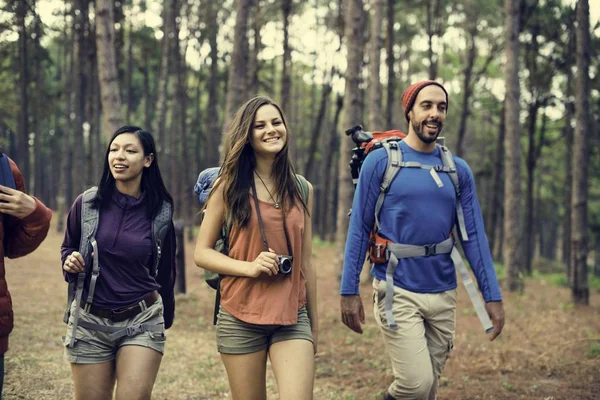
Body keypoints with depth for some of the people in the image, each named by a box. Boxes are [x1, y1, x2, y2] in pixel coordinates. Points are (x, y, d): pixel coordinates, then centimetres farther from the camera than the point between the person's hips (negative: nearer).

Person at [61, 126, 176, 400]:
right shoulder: (87, 203, -3)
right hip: (89, 321, 1)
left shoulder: (159, 212, -3)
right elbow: (67, 248, 14)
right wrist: (70, 262, -9)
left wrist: (166, 316, 18)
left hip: (142, 321, -1)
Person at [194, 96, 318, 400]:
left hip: (292, 318, 2)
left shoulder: (302, 189, 8)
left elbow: (305, 261, 13)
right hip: (241, 319, -2)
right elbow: (201, 253, 0)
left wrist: (314, 322, 16)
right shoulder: (229, 186, 0)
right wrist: (249, 267, -16)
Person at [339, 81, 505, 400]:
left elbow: (474, 235, 6)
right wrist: (349, 291, -7)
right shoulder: (380, 161, -4)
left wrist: (493, 296, 0)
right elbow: (359, 230, -3)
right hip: (397, 291, -4)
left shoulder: (459, 170, 7)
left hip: (443, 294, 4)